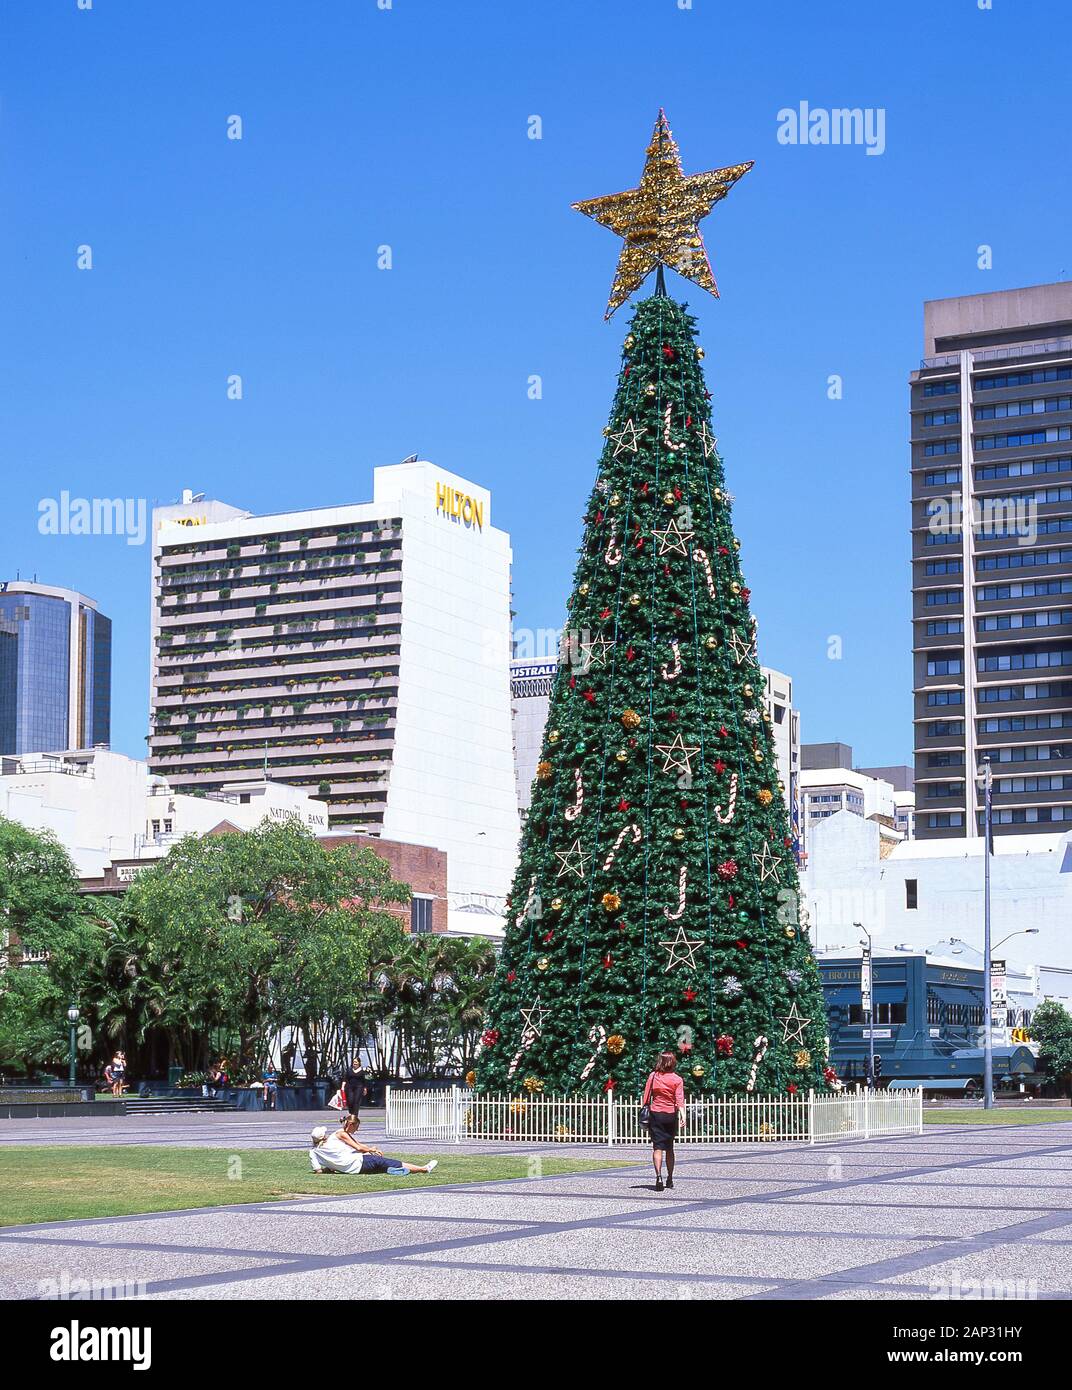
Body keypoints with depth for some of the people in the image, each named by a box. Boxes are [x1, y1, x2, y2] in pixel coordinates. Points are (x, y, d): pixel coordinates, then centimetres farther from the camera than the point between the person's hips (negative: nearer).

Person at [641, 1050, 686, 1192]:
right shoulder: (677, 1080, -2)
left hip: (656, 1115, -1)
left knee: (657, 1147, -4)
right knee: (669, 1148, 15)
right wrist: (683, 1116, -18)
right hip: (671, 1116, 1)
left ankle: (658, 1176, -23)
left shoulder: (653, 1076, 1)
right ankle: (670, 1179, 23)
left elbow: (646, 1097, 2)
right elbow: (679, 1100, -12)